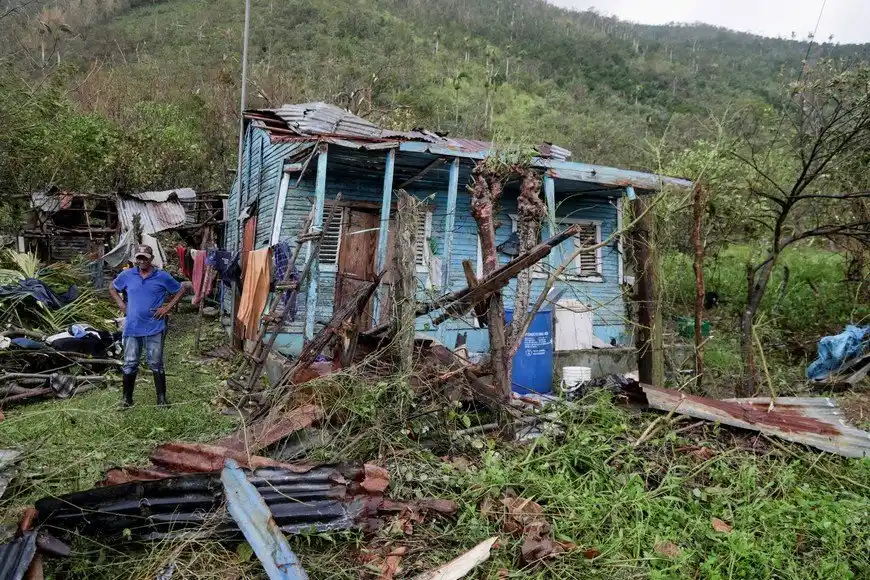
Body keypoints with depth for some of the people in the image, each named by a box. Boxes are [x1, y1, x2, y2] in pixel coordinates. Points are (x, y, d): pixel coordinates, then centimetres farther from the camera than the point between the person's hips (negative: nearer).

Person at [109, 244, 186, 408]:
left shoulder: (162, 276, -4)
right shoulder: (127, 275, 2)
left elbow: (180, 290, 6)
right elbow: (112, 288, 20)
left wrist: (168, 307, -3)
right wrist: (121, 304, 6)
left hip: (154, 328, -2)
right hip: (132, 328, 2)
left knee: (156, 364, 6)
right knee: (130, 364, 8)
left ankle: (161, 398, 16)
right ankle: (127, 398, 22)